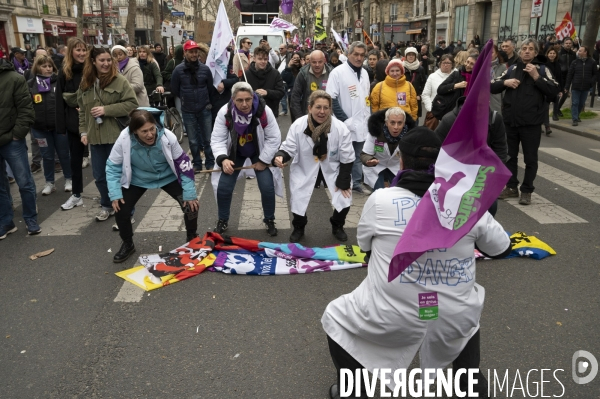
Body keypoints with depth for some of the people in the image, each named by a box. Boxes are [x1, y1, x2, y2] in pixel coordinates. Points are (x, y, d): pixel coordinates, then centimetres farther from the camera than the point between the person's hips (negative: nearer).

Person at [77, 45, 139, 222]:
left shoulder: (119, 80, -7)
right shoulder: (85, 83, 8)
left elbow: (132, 104, -13)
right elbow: (82, 109, 14)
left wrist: (106, 109, -17)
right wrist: (83, 131, 7)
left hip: (117, 136, -5)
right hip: (95, 136, 5)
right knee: (99, 175, 13)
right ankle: (107, 206, 32)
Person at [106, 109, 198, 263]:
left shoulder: (167, 137, -30)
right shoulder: (124, 140, -29)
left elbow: (183, 164, -19)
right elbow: (113, 166, -14)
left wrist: (190, 193, -18)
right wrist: (115, 194, -21)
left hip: (167, 177, 0)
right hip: (137, 180, 1)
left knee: (190, 203, -14)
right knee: (120, 210, -10)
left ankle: (192, 238, 14)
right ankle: (127, 245, 20)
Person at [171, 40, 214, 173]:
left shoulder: (205, 69, -7)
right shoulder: (178, 70, -8)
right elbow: (174, 90, 3)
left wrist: (207, 102, 11)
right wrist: (186, 99, 9)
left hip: (205, 110, 0)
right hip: (188, 111, 0)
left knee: (207, 139, 9)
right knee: (193, 140, 10)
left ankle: (210, 163, 23)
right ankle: (197, 164, 24)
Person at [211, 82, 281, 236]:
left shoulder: (264, 111, -29)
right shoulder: (224, 112, -27)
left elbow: (274, 138, -18)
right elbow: (217, 139, -19)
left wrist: (263, 161, -17)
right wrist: (223, 159, -36)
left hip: (259, 152, -1)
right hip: (235, 153, 1)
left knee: (267, 187, -9)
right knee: (223, 187, -5)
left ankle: (269, 220, 16)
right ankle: (222, 221, 19)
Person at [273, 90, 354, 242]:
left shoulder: (340, 128, -21)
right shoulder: (298, 125, -22)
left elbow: (347, 159, -13)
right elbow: (288, 149, -13)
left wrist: (343, 182, -12)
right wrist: (279, 156, -37)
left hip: (333, 168, 1)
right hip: (304, 168, 0)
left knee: (344, 199, -5)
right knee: (298, 199, -7)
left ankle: (337, 227, 29)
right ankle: (299, 228, 28)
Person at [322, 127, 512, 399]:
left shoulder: (381, 199, -9)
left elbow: (364, 243, 9)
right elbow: (501, 249, 11)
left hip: (391, 319, -3)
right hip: (453, 319, 3)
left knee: (337, 318, 24)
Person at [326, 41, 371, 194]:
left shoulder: (364, 73, 11)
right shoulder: (338, 72, -10)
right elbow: (331, 99, -14)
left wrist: (369, 117, 9)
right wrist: (344, 120, -16)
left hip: (362, 123, 6)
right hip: (346, 125, -6)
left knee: (358, 156, 15)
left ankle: (356, 182, 25)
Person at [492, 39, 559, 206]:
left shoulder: (542, 70, 0)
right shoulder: (512, 69, 8)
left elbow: (554, 92, -11)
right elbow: (492, 87, 8)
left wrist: (536, 76, -17)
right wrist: (505, 82, -11)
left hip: (531, 123, -3)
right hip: (510, 121, 3)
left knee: (530, 159, 5)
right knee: (509, 156, 12)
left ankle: (527, 191, 16)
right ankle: (511, 187, 26)